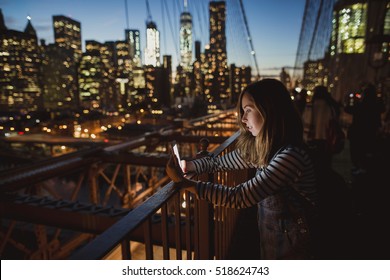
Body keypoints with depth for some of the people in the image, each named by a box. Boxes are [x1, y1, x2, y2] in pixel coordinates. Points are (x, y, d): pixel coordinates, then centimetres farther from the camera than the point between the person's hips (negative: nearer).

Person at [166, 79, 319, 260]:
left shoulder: (290, 156, -32)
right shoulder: (259, 148, -6)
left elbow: (239, 197, -33)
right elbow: (219, 162, 3)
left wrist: (183, 182, -30)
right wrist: (186, 165, -12)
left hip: (290, 246, -6)